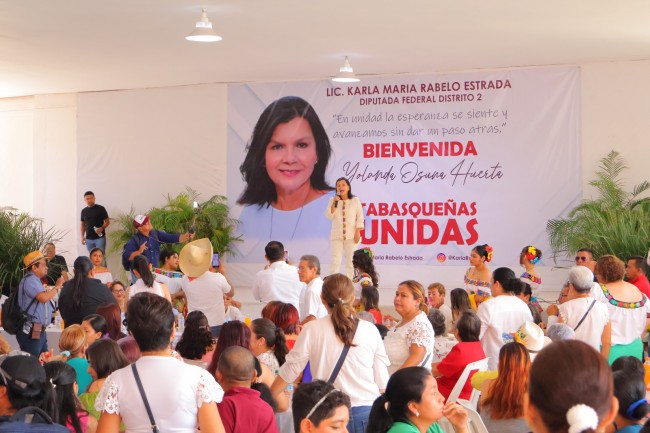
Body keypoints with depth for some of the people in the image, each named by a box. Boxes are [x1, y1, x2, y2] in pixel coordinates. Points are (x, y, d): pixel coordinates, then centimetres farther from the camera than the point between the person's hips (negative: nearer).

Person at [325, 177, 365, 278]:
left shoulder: (355, 200, 1)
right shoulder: (333, 200, 6)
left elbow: (360, 218, 1)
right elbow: (329, 216, -1)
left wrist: (357, 232, -7)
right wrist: (334, 203, -11)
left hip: (351, 236, -1)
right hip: (336, 236, 1)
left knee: (350, 261, 1)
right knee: (335, 261, -4)